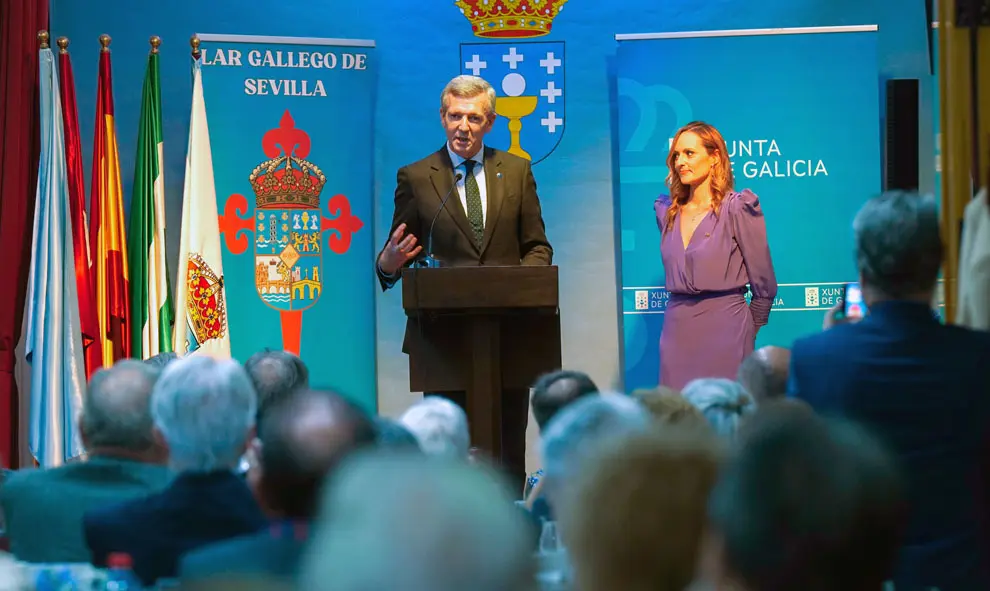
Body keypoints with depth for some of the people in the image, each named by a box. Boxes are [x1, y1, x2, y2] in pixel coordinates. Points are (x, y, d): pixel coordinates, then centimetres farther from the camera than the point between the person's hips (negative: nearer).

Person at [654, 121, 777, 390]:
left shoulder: (737, 208, -6)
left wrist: (749, 327, 9)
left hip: (724, 327, -5)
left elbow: (764, 282, -1)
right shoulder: (666, 210, 10)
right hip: (676, 329, 5)